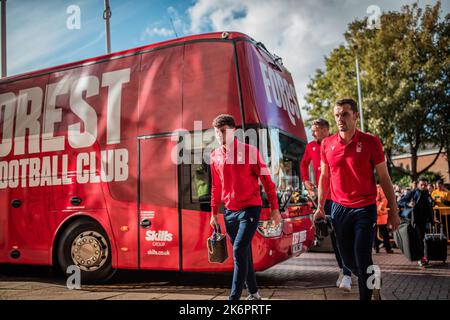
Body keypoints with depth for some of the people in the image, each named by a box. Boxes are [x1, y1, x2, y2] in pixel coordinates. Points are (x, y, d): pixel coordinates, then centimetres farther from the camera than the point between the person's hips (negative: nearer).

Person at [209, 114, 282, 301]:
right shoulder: (215, 156, 6)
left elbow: (266, 180, -6)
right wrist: (214, 213, 15)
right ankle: (253, 293, 29)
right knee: (244, 254, 14)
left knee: (239, 251, -14)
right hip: (230, 212, 5)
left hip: (250, 209, -5)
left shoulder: (250, 151, -9)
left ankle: (234, 296, -6)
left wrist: (274, 208, -7)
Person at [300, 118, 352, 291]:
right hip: (324, 197, 6)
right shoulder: (311, 146, 8)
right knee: (333, 234, 12)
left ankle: (347, 274, -8)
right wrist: (305, 180, 16)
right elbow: (304, 163, 26)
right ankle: (342, 269, 24)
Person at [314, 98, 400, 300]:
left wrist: (393, 210, -2)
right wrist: (320, 207, 11)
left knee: (362, 259, -5)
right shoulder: (327, 144, 2)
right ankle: (372, 281, 42)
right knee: (347, 259, 13)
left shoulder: (370, 142, -7)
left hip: (365, 209, -3)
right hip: (339, 209, 4)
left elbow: (384, 178, -2)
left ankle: (366, 295, 17)